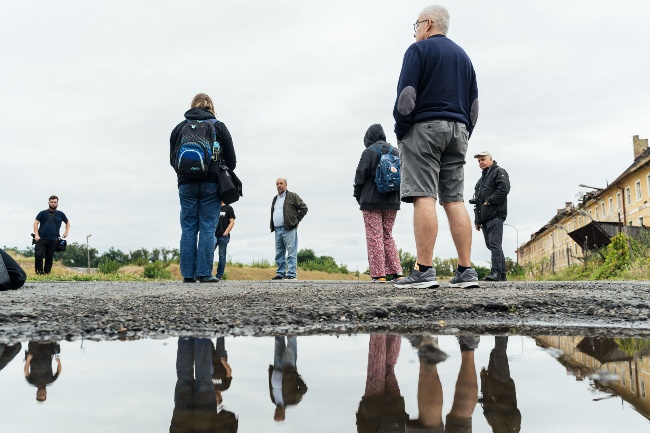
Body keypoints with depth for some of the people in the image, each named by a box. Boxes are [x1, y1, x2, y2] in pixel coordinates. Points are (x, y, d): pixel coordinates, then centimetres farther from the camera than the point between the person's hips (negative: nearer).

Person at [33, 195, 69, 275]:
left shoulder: (60, 214, 12)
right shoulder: (43, 213, 7)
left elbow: (67, 222, 26)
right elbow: (36, 223, 2)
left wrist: (66, 232, 11)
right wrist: (36, 235, -9)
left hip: (53, 240, 2)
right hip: (42, 239, -2)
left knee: (49, 258, 5)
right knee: (38, 255, -12)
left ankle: (47, 273, 12)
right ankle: (39, 272, -2)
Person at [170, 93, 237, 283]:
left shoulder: (179, 127, 11)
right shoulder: (219, 127, 5)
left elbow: (172, 159, 13)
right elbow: (231, 160, 4)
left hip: (186, 184, 2)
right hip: (211, 184, -2)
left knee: (188, 229, 4)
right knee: (207, 229, -3)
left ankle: (188, 274, 2)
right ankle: (204, 273, -7)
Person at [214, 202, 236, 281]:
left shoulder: (228, 208, 6)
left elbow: (232, 222, 0)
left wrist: (226, 232, -11)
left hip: (223, 236, -3)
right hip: (213, 235, 4)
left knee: (222, 256, -1)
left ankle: (219, 275, 2)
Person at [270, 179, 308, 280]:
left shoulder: (292, 196, 2)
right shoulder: (275, 199, 22)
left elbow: (304, 208, -2)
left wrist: (296, 220, -5)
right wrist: (272, 227, 16)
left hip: (289, 229, -7)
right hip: (278, 230, 7)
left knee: (291, 252, -7)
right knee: (279, 254, 8)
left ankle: (291, 274, -8)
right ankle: (280, 273, 14)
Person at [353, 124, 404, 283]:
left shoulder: (369, 152, -5)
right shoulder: (395, 152, 11)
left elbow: (361, 175, -8)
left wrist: (358, 196, 4)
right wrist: (397, 195, 16)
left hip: (372, 201, -5)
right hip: (392, 201, 5)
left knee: (374, 236, -2)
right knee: (388, 235, 13)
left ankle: (378, 274, -5)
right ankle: (396, 271, 6)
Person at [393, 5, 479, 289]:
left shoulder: (419, 49, 1)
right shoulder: (463, 55, 23)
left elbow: (406, 95, -10)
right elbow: (473, 103, 19)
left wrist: (400, 132, -3)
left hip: (425, 127, -7)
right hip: (457, 129, 7)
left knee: (424, 197, -13)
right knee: (454, 200, 3)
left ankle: (424, 271, -18)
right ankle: (466, 271, 0)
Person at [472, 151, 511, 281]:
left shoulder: (499, 172, 3)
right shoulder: (482, 179, 29)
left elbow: (504, 189, -16)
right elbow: (477, 200, 28)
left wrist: (489, 200, -14)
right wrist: (477, 220, 22)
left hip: (495, 216, -9)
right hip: (484, 217, 9)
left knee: (494, 244, -15)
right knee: (490, 245, 6)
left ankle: (496, 272, -18)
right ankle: (502, 274, 10)